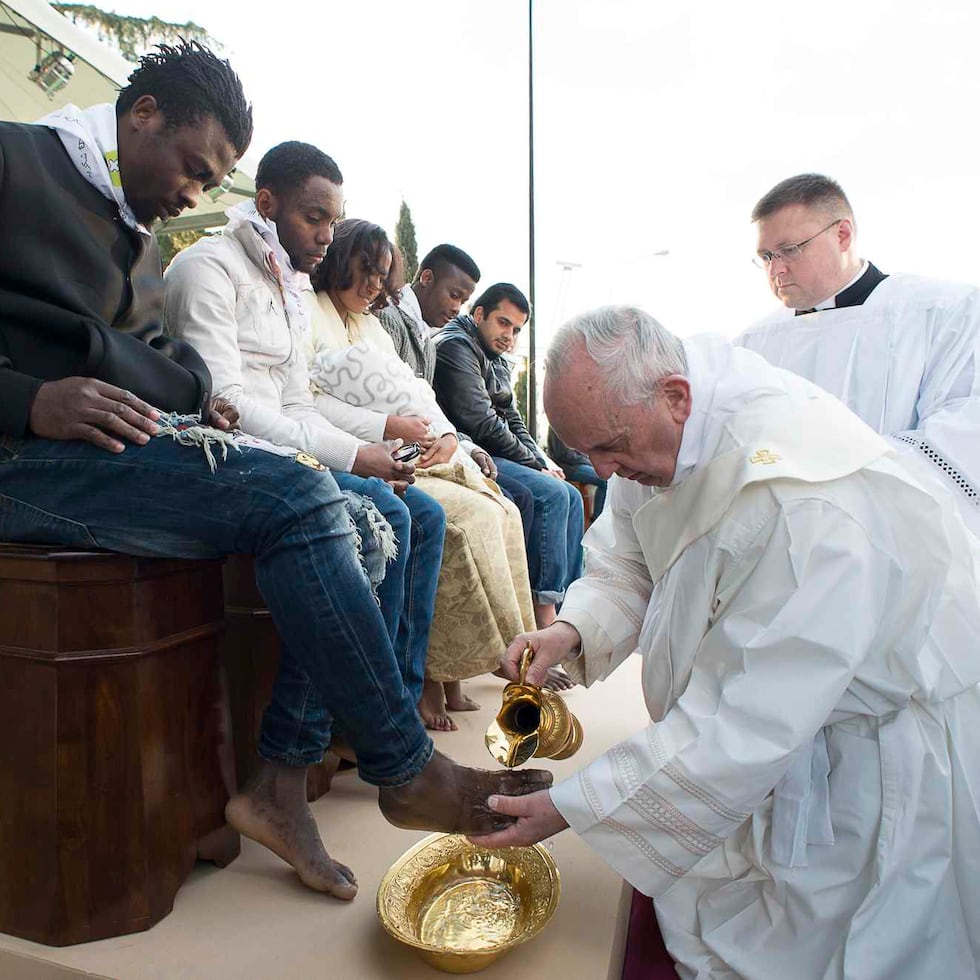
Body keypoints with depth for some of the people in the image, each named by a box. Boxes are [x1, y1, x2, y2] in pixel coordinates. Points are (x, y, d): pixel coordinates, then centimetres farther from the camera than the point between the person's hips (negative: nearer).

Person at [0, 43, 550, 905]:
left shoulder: (138, 235, 25)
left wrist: (194, 399, 7)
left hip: (147, 443, 9)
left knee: (355, 516, -8)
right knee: (298, 501, -28)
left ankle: (281, 783, -9)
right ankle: (405, 771, -12)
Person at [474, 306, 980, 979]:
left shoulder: (806, 506, -37)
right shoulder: (664, 436, -11)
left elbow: (741, 727, -34)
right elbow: (627, 564, 3)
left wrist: (569, 809, -26)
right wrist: (572, 631, -18)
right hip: (781, 717, 7)